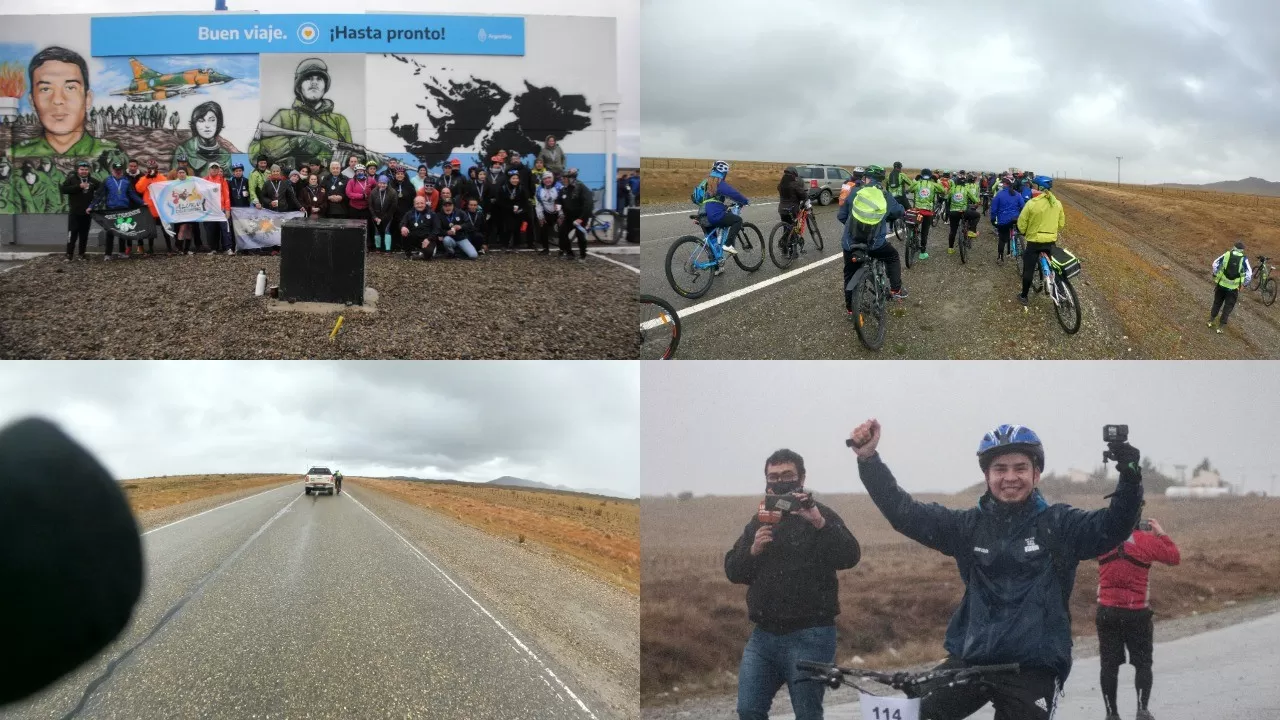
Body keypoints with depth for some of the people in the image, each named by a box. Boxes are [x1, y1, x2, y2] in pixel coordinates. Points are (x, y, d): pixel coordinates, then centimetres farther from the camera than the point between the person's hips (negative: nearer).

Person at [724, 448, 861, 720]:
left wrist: (820, 524, -30)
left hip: (809, 636, -5)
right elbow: (733, 571, 11)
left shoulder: (819, 515, -2)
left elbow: (851, 556, -16)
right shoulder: (760, 520, 14)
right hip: (763, 635, 5)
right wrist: (753, 550, -9)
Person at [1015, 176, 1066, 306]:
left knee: (1028, 269, 7)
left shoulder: (1032, 203, -17)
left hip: (1035, 240, -4)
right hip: (1051, 241, 4)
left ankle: (1024, 296, 14)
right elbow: (1061, 223, 8)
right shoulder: (1057, 203, -3)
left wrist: (1024, 232, 11)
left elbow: (1021, 223, -10)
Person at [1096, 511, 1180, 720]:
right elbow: (1174, 558, 3)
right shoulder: (1147, 541, -11)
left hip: (1107, 612, 2)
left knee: (1109, 665, 9)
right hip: (1137, 613, -2)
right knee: (1143, 664, 10)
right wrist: (1161, 533, 14)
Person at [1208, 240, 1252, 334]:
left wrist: (1215, 274, 13)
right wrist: (1244, 283, 3)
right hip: (1233, 288, -2)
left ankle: (1211, 321, 32)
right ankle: (1221, 327, 16)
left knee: (1217, 303, 23)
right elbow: (1249, 274, -11)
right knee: (1228, 307, 12)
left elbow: (1215, 263, -1)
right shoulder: (1244, 259, -8)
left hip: (1221, 284, 2)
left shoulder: (1227, 254, -4)